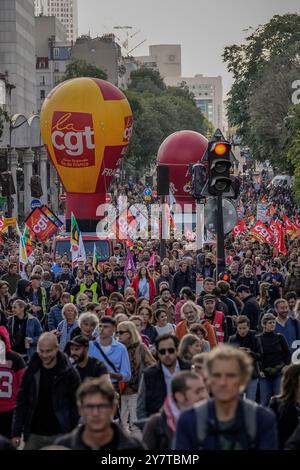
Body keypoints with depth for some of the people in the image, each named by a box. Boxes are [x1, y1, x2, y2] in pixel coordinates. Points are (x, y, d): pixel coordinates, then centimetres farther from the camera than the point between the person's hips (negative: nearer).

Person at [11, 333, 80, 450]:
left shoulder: (69, 373, -5)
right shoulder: (31, 372, 2)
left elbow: (75, 406, -3)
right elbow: (21, 403, 6)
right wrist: (16, 433, 1)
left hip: (58, 435, -2)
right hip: (33, 435, 3)